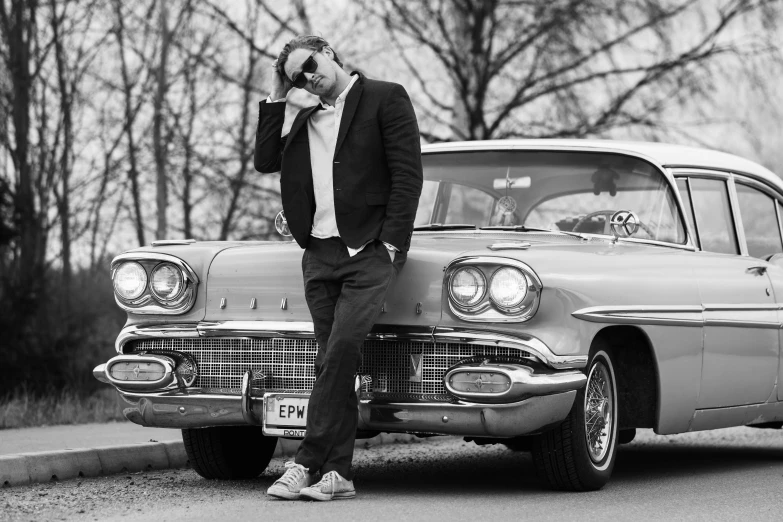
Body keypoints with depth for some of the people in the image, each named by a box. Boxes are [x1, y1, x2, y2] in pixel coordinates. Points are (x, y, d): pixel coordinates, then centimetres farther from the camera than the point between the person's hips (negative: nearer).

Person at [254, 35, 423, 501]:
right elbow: (266, 161, 14)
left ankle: (307, 462, -20)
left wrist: (392, 241, -12)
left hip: (371, 250, -6)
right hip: (320, 253, 6)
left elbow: (408, 174, -4)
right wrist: (276, 99, 11)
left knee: (341, 350, -19)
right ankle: (337, 472, 1)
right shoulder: (307, 121, 21)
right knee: (334, 362, 2)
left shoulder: (385, 99, 2)